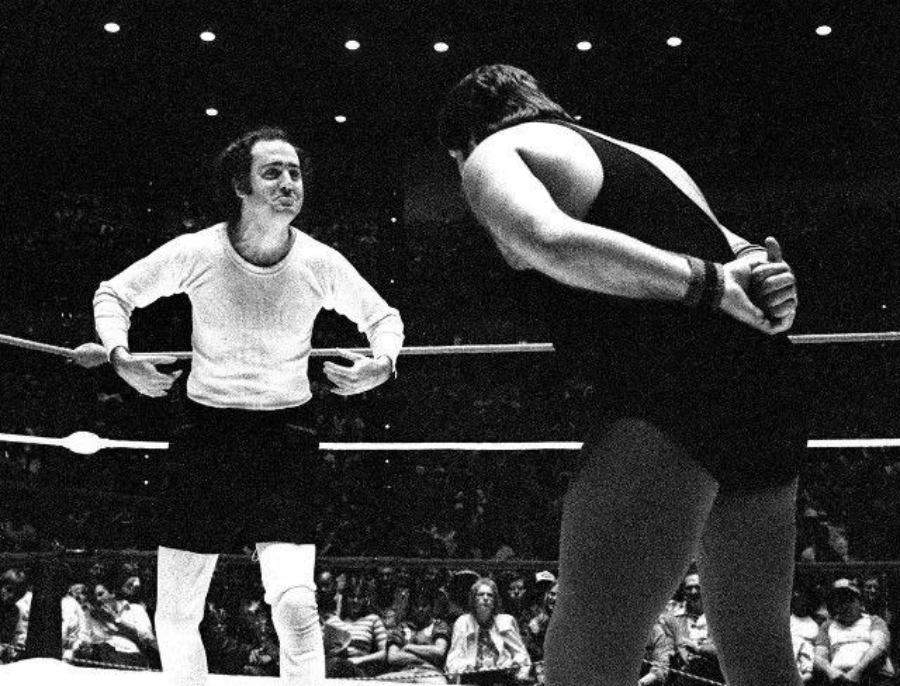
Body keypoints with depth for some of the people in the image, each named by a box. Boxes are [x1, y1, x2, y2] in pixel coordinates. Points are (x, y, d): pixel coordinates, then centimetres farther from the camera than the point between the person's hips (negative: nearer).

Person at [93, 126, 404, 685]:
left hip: (287, 433, -1)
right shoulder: (195, 253, -9)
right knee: (176, 618, 7)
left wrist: (383, 362, -10)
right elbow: (114, 294, 6)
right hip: (207, 434, 1)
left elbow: (384, 317, 10)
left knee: (296, 606, -16)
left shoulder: (322, 264, -7)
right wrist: (120, 355, -11)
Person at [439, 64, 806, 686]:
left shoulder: (495, 151, 7)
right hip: (771, 389, 8)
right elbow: (742, 255, 25)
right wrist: (763, 270, 3)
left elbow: (551, 241, -16)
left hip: (671, 393, -8)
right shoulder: (648, 158, 31)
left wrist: (705, 283, -13)